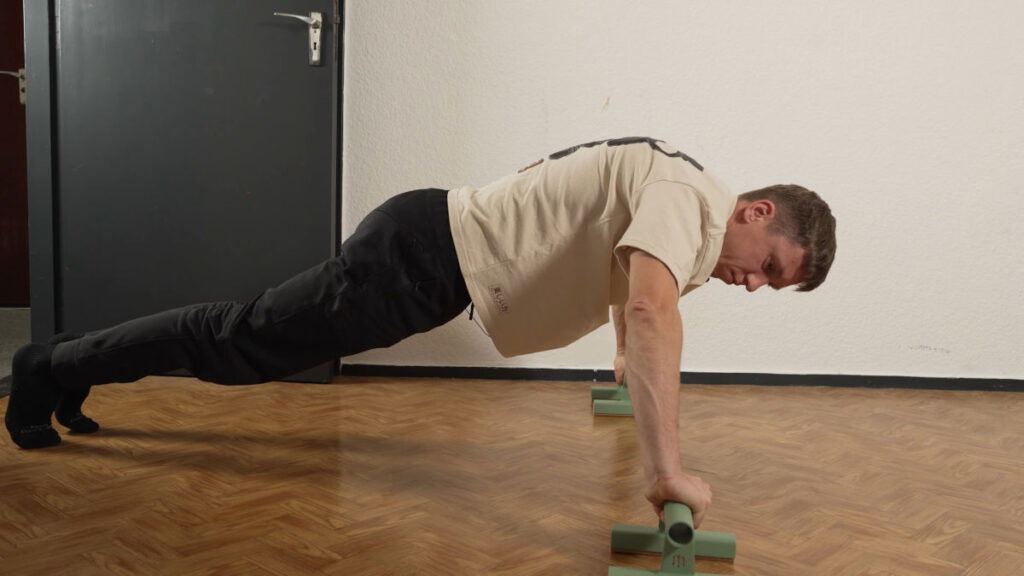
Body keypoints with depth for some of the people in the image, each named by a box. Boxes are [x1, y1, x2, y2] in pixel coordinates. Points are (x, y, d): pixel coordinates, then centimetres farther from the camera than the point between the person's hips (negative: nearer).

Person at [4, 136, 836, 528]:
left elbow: (628, 282, 36)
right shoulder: (689, 198, -18)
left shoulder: (679, 209, 13)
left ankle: (71, 369, 33)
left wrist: (631, 362, 45)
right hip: (421, 255, -9)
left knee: (250, 338, 17)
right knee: (238, 342, 3)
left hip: (438, 257, 9)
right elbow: (652, 311, -37)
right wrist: (668, 468, -36)